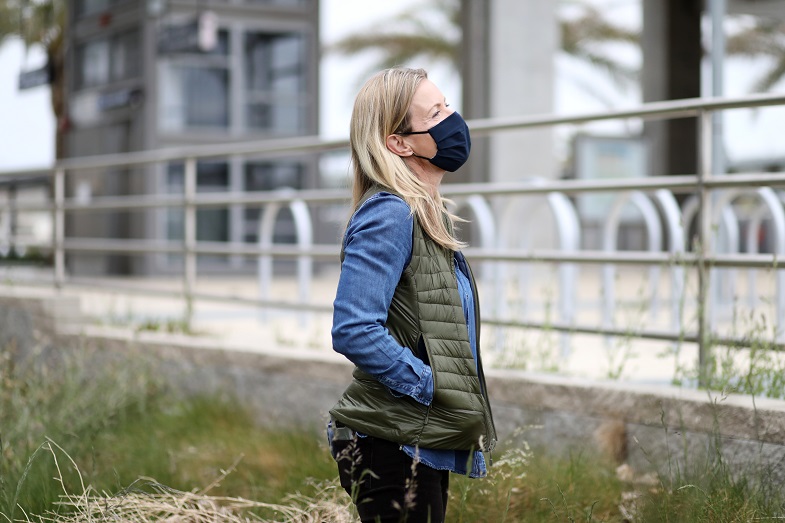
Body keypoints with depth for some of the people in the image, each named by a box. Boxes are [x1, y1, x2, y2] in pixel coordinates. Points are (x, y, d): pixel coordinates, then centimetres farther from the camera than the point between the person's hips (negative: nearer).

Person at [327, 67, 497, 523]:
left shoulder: (429, 216, 13)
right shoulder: (389, 216, -17)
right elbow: (354, 331, -26)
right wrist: (432, 387, -19)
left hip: (424, 443, 9)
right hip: (393, 446, -9)